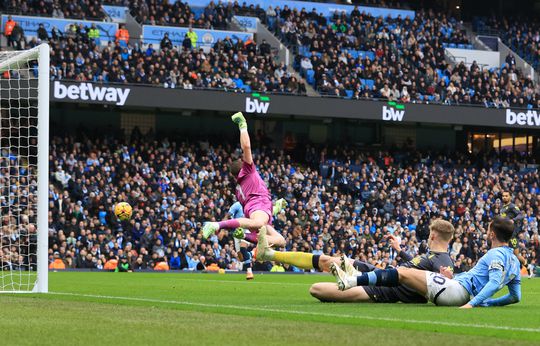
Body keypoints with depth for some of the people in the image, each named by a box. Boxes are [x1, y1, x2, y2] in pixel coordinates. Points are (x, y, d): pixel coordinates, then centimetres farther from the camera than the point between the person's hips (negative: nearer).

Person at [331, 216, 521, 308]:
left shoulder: (497, 254, -10)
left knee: (402, 273, -12)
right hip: (464, 296, 9)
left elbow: (495, 283, -26)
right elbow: (515, 297, 18)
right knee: (403, 271, 17)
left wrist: (472, 304, -33)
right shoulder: (514, 260, 17)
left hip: (459, 290, -9)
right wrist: (484, 303, 22)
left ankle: (352, 281, -17)